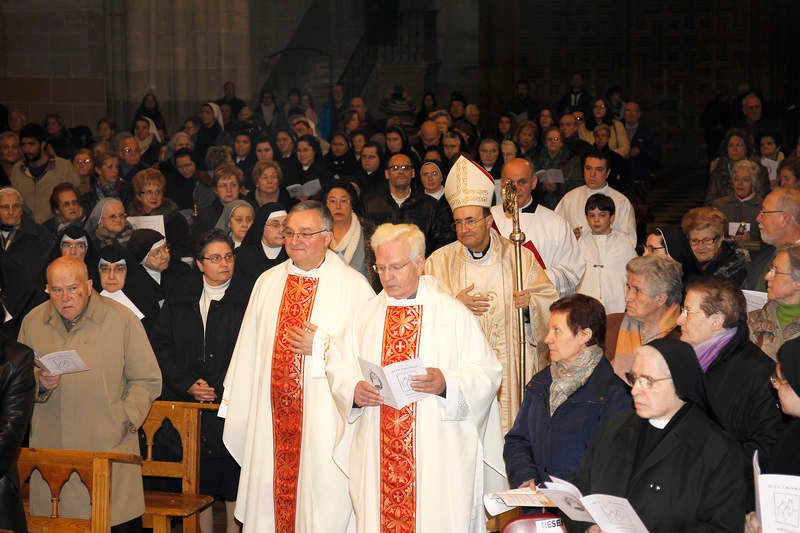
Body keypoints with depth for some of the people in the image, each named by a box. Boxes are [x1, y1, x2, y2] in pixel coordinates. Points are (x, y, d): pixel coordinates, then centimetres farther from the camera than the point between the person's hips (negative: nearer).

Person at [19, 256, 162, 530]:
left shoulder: (122, 319, 0)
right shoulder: (32, 323, 9)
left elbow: (147, 380, 4)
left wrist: (127, 418, -8)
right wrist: (40, 385, -3)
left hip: (110, 446, -2)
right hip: (51, 451, 3)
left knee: (122, 523, -6)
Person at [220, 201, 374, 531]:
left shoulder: (354, 287, -3)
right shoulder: (268, 283, 11)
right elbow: (248, 349, 14)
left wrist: (321, 346, -15)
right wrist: (234, 404, 13)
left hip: (323, 421, -4)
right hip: (271, 414, 4)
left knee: (321, 501, -2)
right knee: (268, 501, 8)